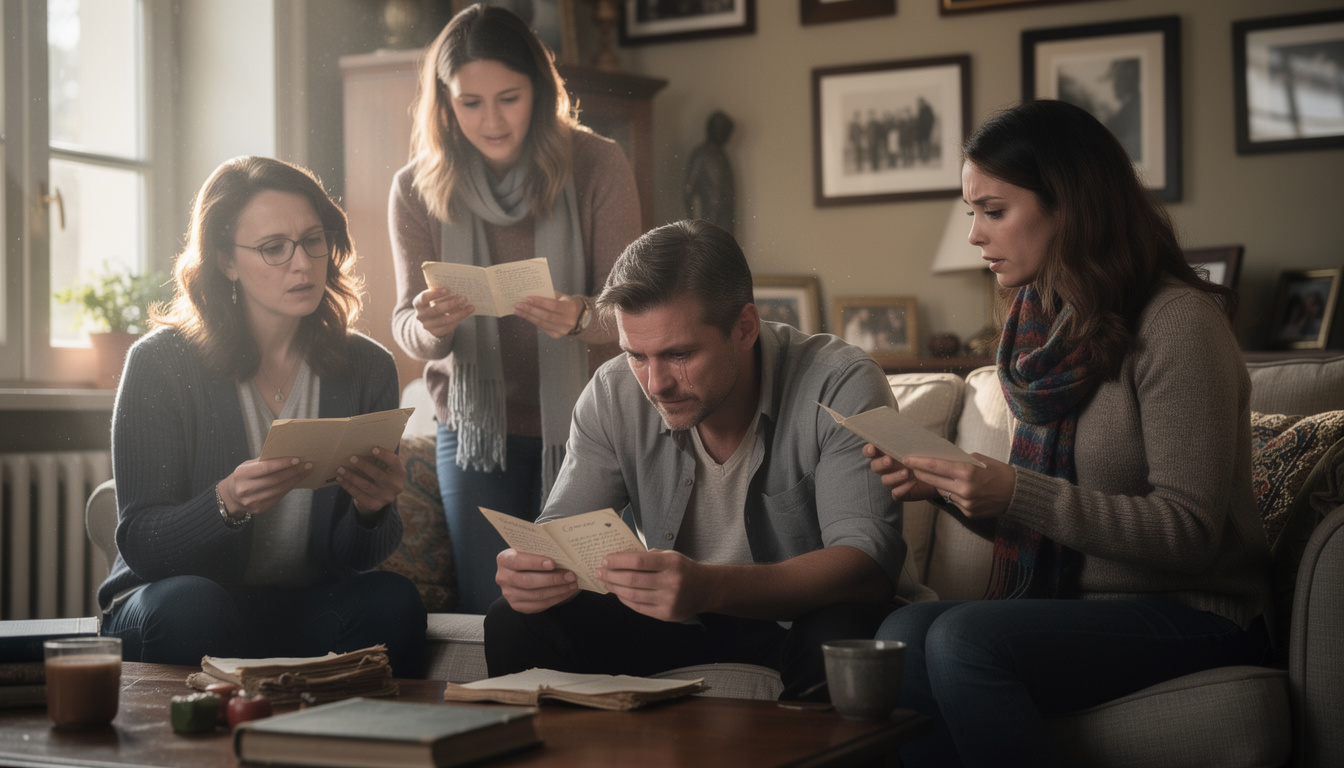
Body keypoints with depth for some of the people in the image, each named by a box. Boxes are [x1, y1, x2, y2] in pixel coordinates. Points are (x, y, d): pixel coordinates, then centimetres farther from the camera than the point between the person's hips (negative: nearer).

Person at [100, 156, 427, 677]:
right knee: (189, 605, -35)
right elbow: (139, 542, -11)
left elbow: (351, 556, 2)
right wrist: (228, 502, -30)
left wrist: (371, 511, -22)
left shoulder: (366, 368, 2)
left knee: (393, 601, -28)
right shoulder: (162, 363, -8)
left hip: (306, 610, 2)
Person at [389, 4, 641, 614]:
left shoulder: (598, 167, -10)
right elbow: (405, 325, -4)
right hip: (474, 424, 1)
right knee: (487, 614, -1)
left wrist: (579, 318, -36)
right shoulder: (417, 188, -5)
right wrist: (430, 327, -29)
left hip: (580, 421, -1)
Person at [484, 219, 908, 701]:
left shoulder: (840, 388, -21)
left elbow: (868, 566, -31)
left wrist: (710, 588, -48)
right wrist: (529, 567, -31)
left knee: (843, 636, -38)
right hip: (679, 625, 4)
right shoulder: (613, 395, -7)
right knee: (516, 622, -17)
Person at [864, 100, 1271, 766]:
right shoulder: (1042, 325, 11)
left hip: (1191, 614, -6)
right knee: (904, 632, -24)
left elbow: (1189, 532, -17)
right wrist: (946, 485, -4)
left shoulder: (1179, 323, -12)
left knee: (963, 638, -30)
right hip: (1073, 602, 6)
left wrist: (1016, 493, -24)